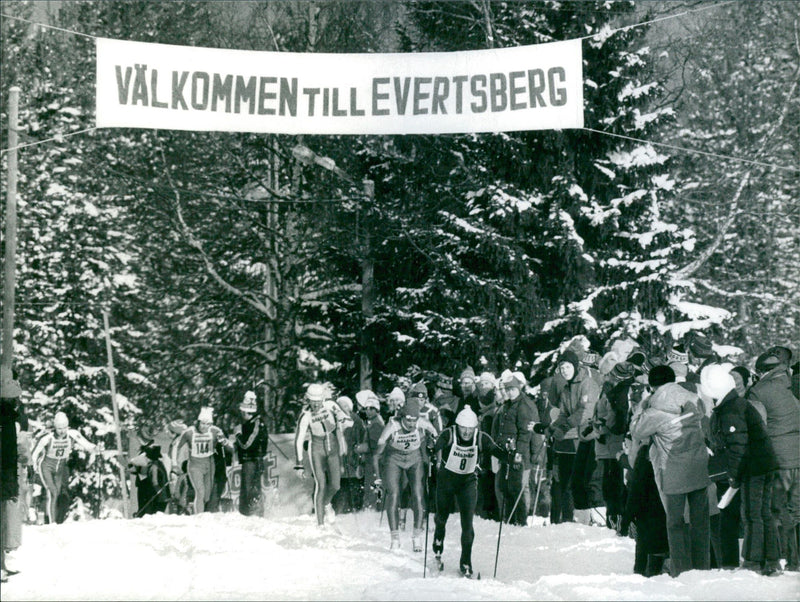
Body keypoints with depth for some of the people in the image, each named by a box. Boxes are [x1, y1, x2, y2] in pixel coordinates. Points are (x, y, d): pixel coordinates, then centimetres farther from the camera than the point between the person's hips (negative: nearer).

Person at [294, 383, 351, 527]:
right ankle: (320, 523, -6)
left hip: (333, 449, 3)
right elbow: (298, 441, -18)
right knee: (321, 485, -12)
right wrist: (299, 465, -20)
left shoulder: (330, 405, -15)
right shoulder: (305, 415, -20)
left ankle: (326, 503, 35)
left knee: (335, 485, 0)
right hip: (317, 450, -3)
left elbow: (342, 416, 7)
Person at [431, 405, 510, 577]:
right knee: (442, 517, 17)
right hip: (446, 479, 0)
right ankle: (438, 548, 48)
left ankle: (465, 563, 1)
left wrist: (510, 457, -46)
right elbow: (437, 446, -37)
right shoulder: (449, 434, -22)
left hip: (468, 481, 0)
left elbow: (496, 450, -25)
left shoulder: (481, 438, -17)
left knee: (467, 523, -10)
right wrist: (432, 452, -60)